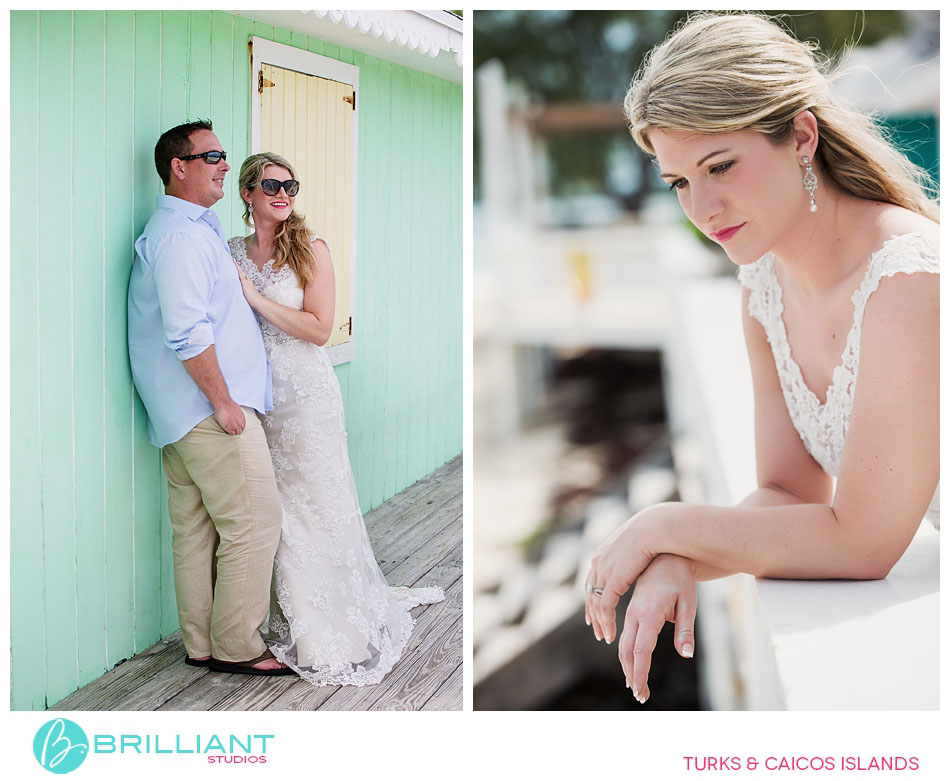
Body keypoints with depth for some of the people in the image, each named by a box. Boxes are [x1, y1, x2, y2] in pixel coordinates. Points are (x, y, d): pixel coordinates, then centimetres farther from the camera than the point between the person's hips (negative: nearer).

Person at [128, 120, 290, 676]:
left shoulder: (195, 230, 20)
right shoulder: (182, 234, -15)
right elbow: (187, 332, -24)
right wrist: (222, 401, -20)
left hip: (182, 416, 10)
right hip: (211, 409, -10)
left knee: (196, 530, 12)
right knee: (254, 524, -5)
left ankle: (201, 645, 20)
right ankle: (238, 647, 3)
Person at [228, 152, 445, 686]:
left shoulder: (312, 250, -4)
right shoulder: (232, 253, 8)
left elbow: (319, 329, -12)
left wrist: (255, 297, -15)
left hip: (306, 396, -3)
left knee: (315, 509, 1)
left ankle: (335, 636, 13)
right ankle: (293, 627, 17)